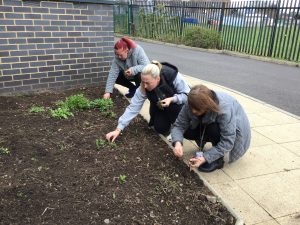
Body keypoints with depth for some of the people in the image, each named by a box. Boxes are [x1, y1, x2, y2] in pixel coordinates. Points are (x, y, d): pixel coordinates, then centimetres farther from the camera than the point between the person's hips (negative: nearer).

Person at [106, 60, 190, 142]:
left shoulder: (173, 76, -36)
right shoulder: (143, 87, -28)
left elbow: (187, 94, -24)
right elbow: (133, 107, -28)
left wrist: (171, 99, -43)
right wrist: (118, 129, -33)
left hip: (177, 102, -2)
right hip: (160, 107, 2)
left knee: (174, 106, -35)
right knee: (160, 128, -14)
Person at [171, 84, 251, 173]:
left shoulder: (224, 109, -39)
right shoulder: (191, 104, -25)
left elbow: (227, 142, -36)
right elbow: (179, 125, -22)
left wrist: (206, 158, -40)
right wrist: (177, 142, -43)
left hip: (234, 130, -4)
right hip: (209, 125, 5)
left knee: (214, 129, -35)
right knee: (187, 132, -17)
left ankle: (218, 159, -11)